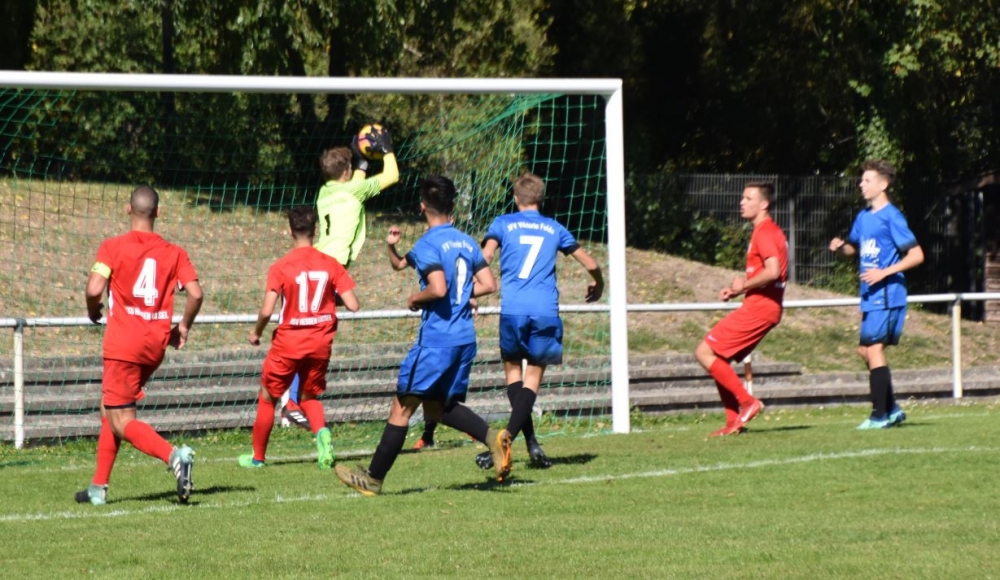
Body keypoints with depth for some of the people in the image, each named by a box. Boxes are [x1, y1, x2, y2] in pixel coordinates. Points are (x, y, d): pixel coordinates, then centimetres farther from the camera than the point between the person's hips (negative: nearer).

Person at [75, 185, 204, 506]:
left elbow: (94, 289, -16)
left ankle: (173, 455, -28)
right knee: (109, 409, 21)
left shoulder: (112, 247, -6)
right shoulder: (174, 252, 5)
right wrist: (183, 327, 11)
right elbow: (195, 293, -5)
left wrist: (93, 311, 6)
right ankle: (99, 486, 22)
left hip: (123, 344, -6)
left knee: (122, 422, -3)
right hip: (156, 345, 6)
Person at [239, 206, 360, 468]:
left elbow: (267, 311, -18)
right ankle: (321, 431, -12)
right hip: (320, 343, 3)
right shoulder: (331, 264, -5)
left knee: (268, 398, 17)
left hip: (288, 342, -3)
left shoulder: (280, 267, -13)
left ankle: (257, 456, 25)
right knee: (309, 396, 20)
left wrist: (256, 332, 2)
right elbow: (352, 305, -8)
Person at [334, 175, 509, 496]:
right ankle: (491, 437, -5)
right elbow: (488, 285, 11)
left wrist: (416, 298, -3)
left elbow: (438, 289, -25)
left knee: (402, 407, 1)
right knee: (438, 406, 18)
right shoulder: (467, 242, 11)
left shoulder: (428, 244, -12)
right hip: (466, 339, 7)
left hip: (436, 339, -7)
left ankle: (373, 478, 6)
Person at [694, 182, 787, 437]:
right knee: (719, 358, 13)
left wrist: (744, 285, -12)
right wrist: (737, 289, 13)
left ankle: (747, 402, -9)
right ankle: (734, 422, 10)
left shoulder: (764, 233, -13)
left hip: (758, 308, -10)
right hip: (764, 307, 10)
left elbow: (773, 272, -26)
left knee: (704, 353, -10)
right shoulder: (771, 232, 19)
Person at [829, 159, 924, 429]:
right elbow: (854, 247, 28)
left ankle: (880, 415, -5)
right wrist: (840, 247, 5)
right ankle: (892, 409, 20)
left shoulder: (891, 217, -12)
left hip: (886, 295, -9)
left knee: (873, 349, -10)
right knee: (866, 351, 13)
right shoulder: (863, 217, 13)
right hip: (871, 296, 9)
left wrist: (885, 272, -21)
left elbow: (916, 255, -14)